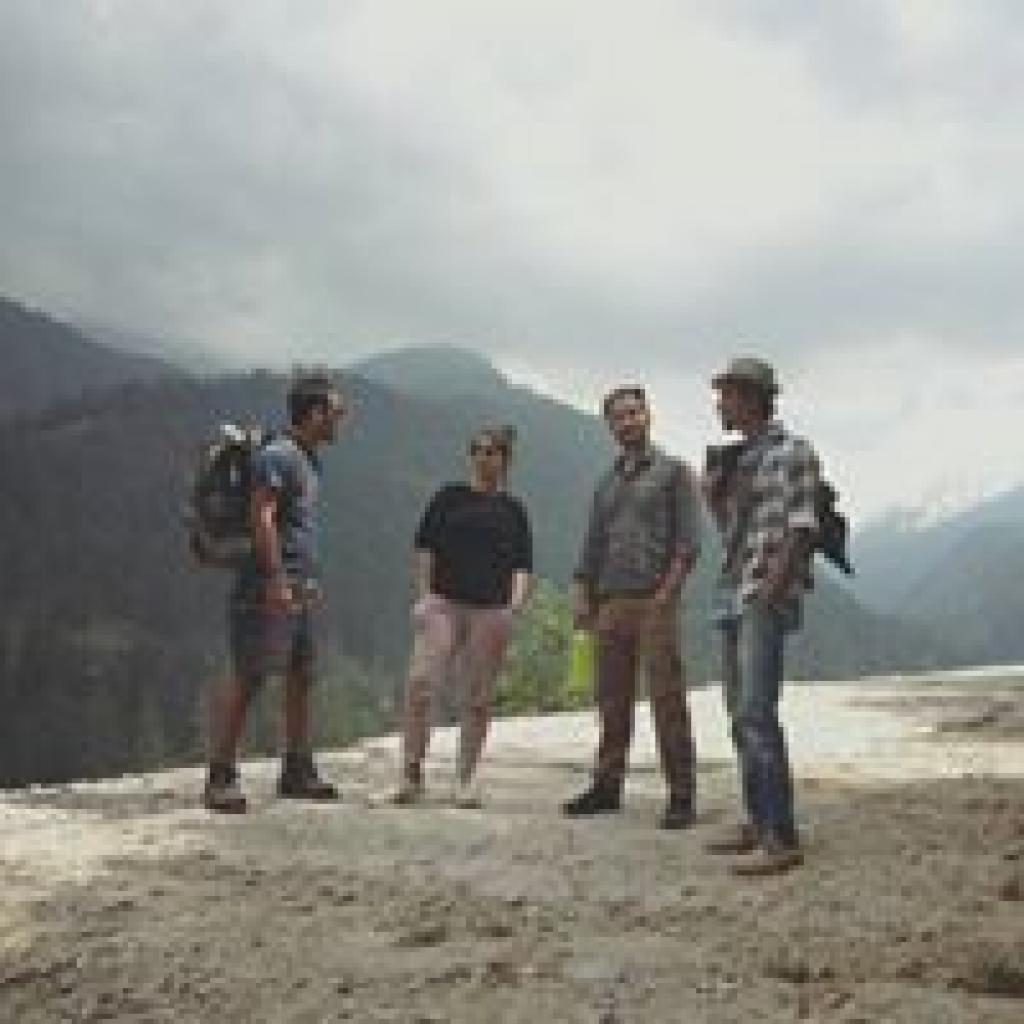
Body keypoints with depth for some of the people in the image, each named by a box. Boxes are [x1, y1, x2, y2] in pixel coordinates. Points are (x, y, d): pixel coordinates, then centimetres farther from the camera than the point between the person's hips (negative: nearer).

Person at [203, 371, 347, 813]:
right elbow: (262, 518, -19)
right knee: (247, 678, -7)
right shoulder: (277, 455, -11)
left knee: (301, 677, 12)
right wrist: (278, 581, -24)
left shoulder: (309, 459, 18)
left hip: (300, 589, 10)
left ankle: (297, 771, 21)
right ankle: (220, 777, -3)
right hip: (272, 586, -10)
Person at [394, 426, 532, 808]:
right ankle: (411, 775, -3)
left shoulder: (513, 509, 12)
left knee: (477, 698, 4)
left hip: (491, 611, 1)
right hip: (444, 603, -1)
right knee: (419, 684, -12)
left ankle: (466, 781, 13)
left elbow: (522, 564, 11)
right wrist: (423, 595, -1)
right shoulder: (449, 497, 10)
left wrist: (515, 604, -4)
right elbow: (425, 548, 9)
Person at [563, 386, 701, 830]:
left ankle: (681, 796, -2)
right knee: (612, 701, 8)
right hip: (610, 603, 5)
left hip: (655, 602, -5)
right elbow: (592, 546, 19)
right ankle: (606, 785, 16)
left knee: (667, 701, -5)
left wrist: (666, 593, -13)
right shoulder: (607, 482, 20)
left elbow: (688, 543, -3)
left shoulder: (673, 472, 5)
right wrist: (581, 596, 7)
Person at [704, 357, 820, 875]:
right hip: (733, 597, 9)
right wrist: (713, 490, 10)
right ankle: (757, 820, 19)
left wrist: (774, 586, -18)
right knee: (740, 714, 10)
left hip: (767, 599, -9)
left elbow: (802, 526, -11)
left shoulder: (792, 450, -4)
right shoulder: (738, 458, 18)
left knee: (756, 712, -17)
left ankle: (781, 837, -17)